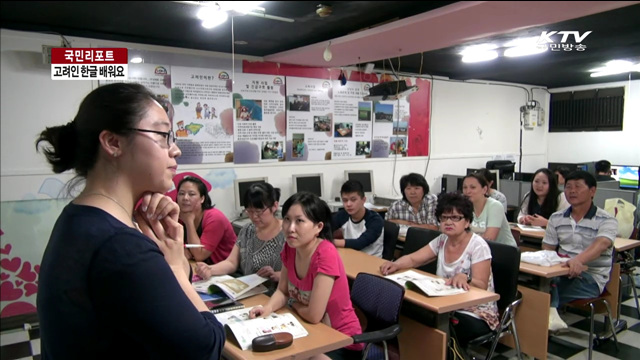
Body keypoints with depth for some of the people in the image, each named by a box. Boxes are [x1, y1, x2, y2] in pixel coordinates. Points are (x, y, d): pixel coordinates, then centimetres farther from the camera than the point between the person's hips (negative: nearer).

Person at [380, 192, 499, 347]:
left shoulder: (478, 246, -13)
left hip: (476, 315, -5)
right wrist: (395, 265, -17)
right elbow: (413, 259, 5)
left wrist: (465, 278, -41)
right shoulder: (441, 241, 4)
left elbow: (481, 287, -19)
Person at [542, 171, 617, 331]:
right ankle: (550, 314, -34)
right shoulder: (556, 218, 12)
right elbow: (547, 250, 10)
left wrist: (578, 260, -46)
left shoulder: (606, 220, -3)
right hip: (561, 272, 4)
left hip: (591, 278, -4)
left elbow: (601, 244, -25)